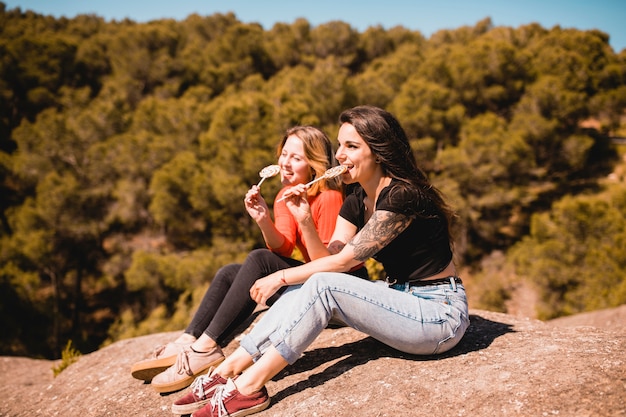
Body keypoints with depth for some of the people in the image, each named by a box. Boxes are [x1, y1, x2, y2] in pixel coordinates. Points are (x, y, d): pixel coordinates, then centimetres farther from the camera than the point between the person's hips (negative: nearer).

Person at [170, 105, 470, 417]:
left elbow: (344, 260, -20)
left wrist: (281, 278, -13)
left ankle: (249, 387, -20)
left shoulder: (403, 195, -20)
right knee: (309, 287, -11)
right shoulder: (355, 202, 7)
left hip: (440, 314, -8)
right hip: (400, 300, 8)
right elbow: (329, 258, -2)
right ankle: (226, 371, -12)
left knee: (323, 286, -24)